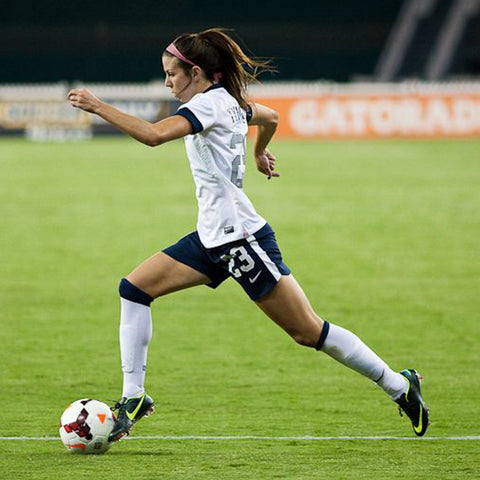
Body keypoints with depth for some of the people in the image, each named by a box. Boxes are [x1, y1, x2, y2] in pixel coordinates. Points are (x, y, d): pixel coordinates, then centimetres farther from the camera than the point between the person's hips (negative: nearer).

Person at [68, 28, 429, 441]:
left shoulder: (209, 103, -16)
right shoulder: (229, 101, 11)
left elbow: (154, 134, -31)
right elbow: (269, 117, 32)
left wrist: (97, 106, -27)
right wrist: (260, 153, 50)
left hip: (243, 240, -10)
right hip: (213, 239, 10)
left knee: (308, 332, -4)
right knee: (134, 288, 1)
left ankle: (399, 386, 9)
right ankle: (133, 398, 3)